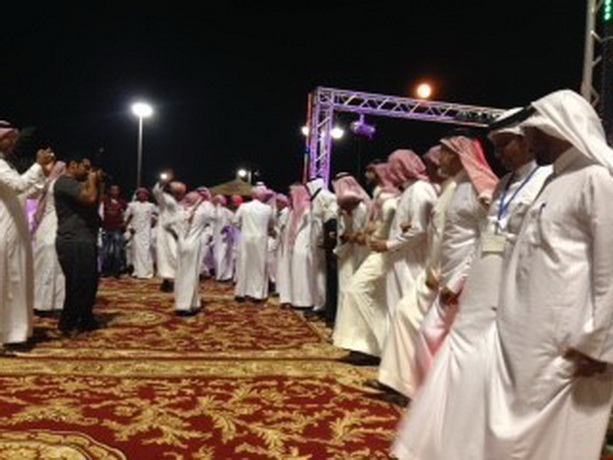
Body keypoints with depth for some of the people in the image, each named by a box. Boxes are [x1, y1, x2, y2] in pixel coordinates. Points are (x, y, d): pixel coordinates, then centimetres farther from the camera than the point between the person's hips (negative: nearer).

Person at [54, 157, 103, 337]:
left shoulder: (75, 184, 21)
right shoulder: (65, 182, -12)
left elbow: (94, 203, 19)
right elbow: (90, 198, -26)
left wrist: (97, 184, 10)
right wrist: (92, 181, -8)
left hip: (84, 241, 10)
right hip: (74, 243, -10)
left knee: (90, 282, 14)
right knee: (78, 284, -5)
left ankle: (86, 320, 25)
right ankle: (68, 324, 7)